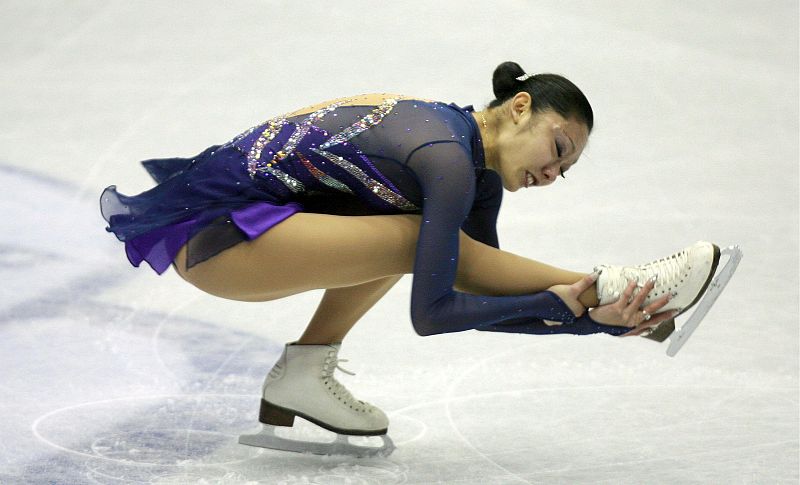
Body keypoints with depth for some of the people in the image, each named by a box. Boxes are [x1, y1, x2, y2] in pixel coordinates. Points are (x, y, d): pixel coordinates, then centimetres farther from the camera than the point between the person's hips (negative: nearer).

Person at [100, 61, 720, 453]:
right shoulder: (449, 162, -21)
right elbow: (431, 313, -24)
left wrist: (589, 321, -1)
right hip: (210, 233, -9)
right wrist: (556, 303, -17)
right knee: (418, 242, -19)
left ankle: (305, 373, 6)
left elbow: (478, 298, 9)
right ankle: (602, 286, -9)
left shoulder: (478, 172, 7)